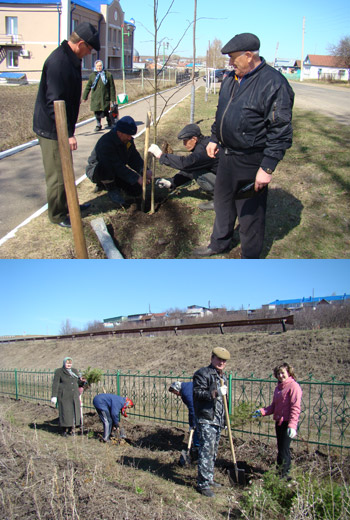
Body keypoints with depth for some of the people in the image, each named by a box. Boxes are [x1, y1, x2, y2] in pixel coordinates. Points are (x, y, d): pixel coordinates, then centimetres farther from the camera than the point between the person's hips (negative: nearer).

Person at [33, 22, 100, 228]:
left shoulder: (71, 59, 10)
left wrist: (69, 130, 24)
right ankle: (57, 215, 14)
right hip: (52, 129, -10)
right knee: (58, 174, 1)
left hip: (61, 128, 10)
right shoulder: (58, 62, -23)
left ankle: (67, 204, 36)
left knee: (65, 170, 21)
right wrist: (67, 133, -26)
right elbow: (55, 102, -26)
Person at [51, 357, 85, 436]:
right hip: (64, 396, -5)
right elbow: (55, 384, -5)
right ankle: (64, 430, 6)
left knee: (74, 412, 4)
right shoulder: (59, 372, -1)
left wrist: (82, 381, -5)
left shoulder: (75, 371, 14)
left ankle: (71, 429, 15)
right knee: (65, 412, -5)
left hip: (74, 396, 5)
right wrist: (54, 396, -11)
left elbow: (78, 382, 19)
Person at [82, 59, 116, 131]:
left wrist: (112, 99, -1)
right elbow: (88, 87, 14)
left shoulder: (108, 75, 1)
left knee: (105, 112, -4)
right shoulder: (92, 75, 8)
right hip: (95, 98, 2)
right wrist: (84, 97, 13)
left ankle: (109, 123, 23)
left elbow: (112, 88, 2)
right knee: (97, 112, 2)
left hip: (105, 98, -2)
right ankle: (98, 125, 19)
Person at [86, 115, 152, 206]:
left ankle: (106, 183, 14)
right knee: (105, 166, -43)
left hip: (117, 172, 8)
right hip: (96, 171, -7)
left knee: (137, 190, -4)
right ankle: (111, 189, -12)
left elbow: (135, 158, 0)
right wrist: (136, 178, -39)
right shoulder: (105, 143, -32)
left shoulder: (127, 140, -5)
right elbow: (117, 167, -36)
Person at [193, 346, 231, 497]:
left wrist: (225, 419, 29)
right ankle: (203, 484, -6)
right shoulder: (203, 373, -8)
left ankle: (209, 479, 28)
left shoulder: (223, 376, 20)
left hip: (218, 420, 9)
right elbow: (197, 392, -19)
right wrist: (215, 393, -29)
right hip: (206, 419, -9)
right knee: (206, 450, -11)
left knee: (213, 451, 16)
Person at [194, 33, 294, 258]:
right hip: (227, 155, 8)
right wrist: (214, 138, 20)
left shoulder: (273, 83, -20)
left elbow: (281, 132, -22)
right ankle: (220, 243, 44)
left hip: (251, 163, -8)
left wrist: (267, 167, -24)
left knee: (250, 213, 4)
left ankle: (250, 258, 21)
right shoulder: (231, 78, 7)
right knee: (223, 202, 23)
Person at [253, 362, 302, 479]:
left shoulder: (293, 386, -11)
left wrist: (292, 425, -25)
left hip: (287, 424, -9)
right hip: (279, 422, 9)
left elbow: (295, 408, -17)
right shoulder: (278, 388, 17)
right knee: (282, 449, 16)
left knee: (283, 450, -8)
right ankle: (285, 474, 27)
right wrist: (262, 411, 3)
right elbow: (274, 406, 19)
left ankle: (283, 475, 0)